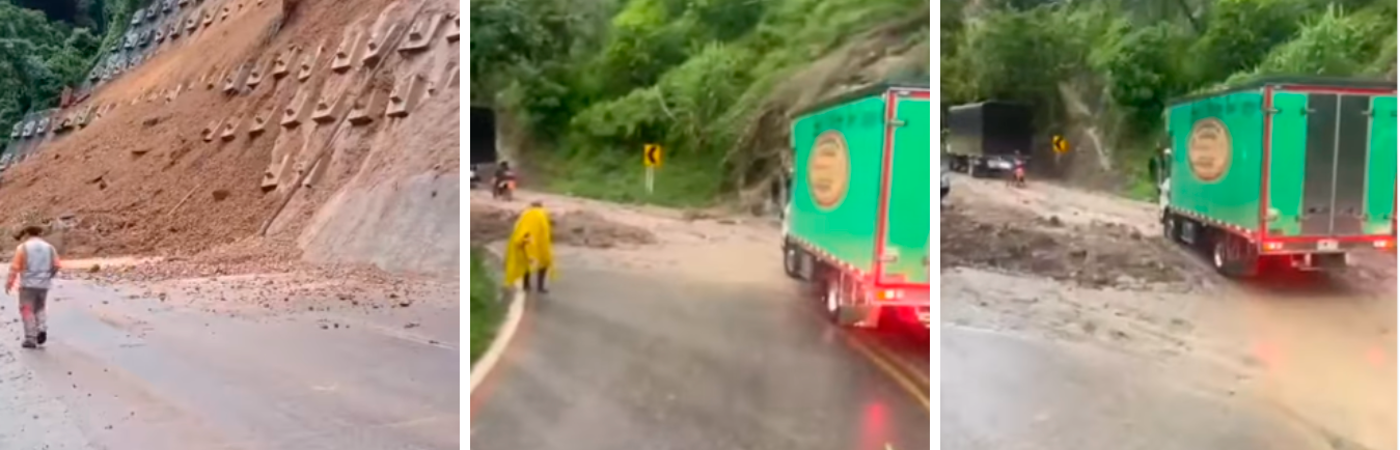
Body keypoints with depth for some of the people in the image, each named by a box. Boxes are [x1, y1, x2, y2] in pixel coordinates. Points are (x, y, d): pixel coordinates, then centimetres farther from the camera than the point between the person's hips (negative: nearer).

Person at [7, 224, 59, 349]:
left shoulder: (23, 248, -5)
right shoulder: (49, 247, 7)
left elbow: (15, 267, -8)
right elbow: (56, 266, 3)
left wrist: (9, 283, -2)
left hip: (28, 284, -4)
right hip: (43, 284, 4)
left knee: (27, 311, 3)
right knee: (39, 309, 19)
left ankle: (31, 339, 0)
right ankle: (42, 329, -3)